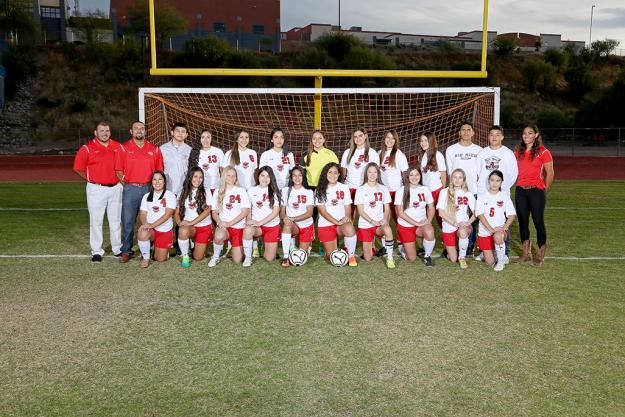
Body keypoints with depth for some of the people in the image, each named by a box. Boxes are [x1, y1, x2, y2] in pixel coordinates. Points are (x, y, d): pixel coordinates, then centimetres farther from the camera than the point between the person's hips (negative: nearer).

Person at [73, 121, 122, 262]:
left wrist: (120, 179, 5)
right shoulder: (87, 148, -5)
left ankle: (117, 248, 23)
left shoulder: (117, 147, 5)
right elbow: (78, 168, 0)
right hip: (96, 189, -3)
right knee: (96, 221, 1)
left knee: (116, 220, 11)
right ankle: (96, 251, 10)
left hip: (115, 188, 3)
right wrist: (92, 180, 1)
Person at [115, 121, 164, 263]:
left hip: (148, 188, 1)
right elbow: (119, 170, 5)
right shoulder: (124, 148, 4)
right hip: (130, 189, -1)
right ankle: (126, 251, 8)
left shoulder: (154, 149, 9)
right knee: (127, 222, -1)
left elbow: (159, 170, 11)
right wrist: (126, 184, -2)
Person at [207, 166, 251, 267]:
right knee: (218, 237, -38)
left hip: (239, 227, 0)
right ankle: (216, 256, -8)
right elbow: (214, 212, 8)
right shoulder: (218, 192, 9)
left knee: (237, 260, -9)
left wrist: (229, 223, -13)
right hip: (223, 226, 0)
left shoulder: (241, 191, 3)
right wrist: (219, 222, -14)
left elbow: (245, 211, -4)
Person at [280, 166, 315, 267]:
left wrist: (293, 219, -25)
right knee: (287, 224, -37)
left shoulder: (309, 192, -4)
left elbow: (309, 213, -12)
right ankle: (285, 257, -31)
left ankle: (307, 244, 33)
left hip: (306, 225, 0)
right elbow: (282, 210, -1)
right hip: (292, 226, 0)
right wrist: (284, 217, -25)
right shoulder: (286, 191, 0)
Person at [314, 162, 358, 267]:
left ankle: (351, 255, -12)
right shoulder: (320, 190, -1)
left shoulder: (344, 188, 6)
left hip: (342, 223, 1)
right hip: (325, 224, -1)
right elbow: (322, 211, -8)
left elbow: (348, 208, 5)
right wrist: (337, 222, -20)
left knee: (350, 229, -36)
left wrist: (347, 217, -18)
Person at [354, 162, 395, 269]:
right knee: (368, 258, -4)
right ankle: (371, 244, 30)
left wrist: (385, 219, -16)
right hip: (365, 224, 0)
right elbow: (360, 211, -5)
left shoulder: (383, 189, 6)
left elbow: (387, 208, 5)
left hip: (380, 223, 1)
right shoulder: (361, 190, 0)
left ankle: (390, 258, -23)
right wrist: (372, 221, -19)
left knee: (387, 229, -38)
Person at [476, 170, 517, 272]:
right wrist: (491, 229, -22)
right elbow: (480, 215, -9)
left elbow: (512, 215, -3)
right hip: (485, 231, 0)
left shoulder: (505, 197, 2)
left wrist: (504, 228, -20)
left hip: (500, 230, 0)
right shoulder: (481, 197, 0)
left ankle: (501, 260, -13)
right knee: (490, 262, -5)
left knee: (498, 237, -38)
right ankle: (486, 252, 30)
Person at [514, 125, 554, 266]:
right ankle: (525, 252, 19)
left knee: (538, 221, -2)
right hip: (520, 191, 5)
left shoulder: (543, 152, -4)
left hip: (536, 191, -5)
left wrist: (544, 190, 1)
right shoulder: (518, 152, 10)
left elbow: (550, 173, -2)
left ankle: (540, 255, 9)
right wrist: (520, 185, 9)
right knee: (522, 221, 8)